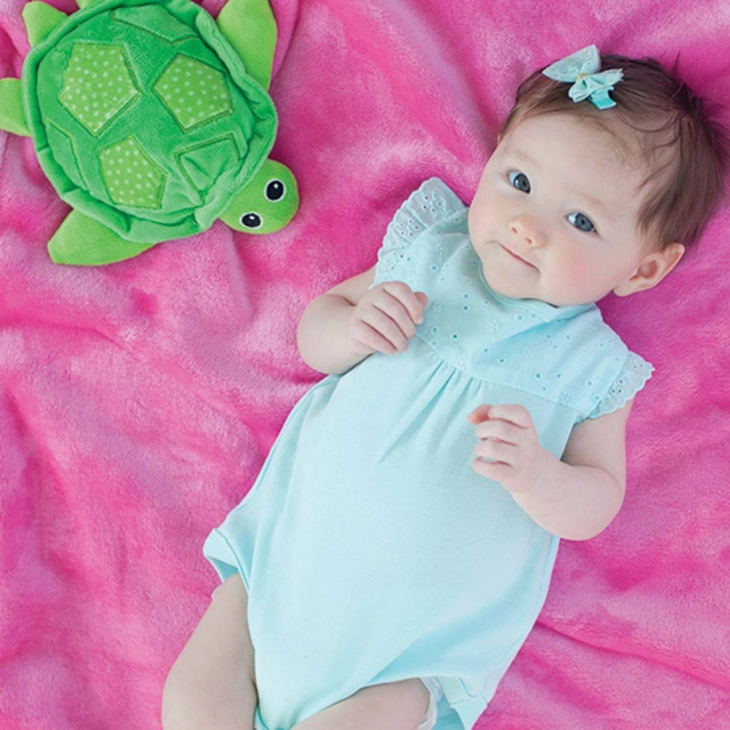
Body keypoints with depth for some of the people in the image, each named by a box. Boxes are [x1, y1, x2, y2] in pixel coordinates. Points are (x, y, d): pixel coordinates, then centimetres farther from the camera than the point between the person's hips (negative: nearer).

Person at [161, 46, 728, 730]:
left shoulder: (591, 367, -5)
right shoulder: (426, 256, 0)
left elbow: (593, 509, -3)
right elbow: (313, 333, 7)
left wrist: (535, 475, -25)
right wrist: (352, 329, -16)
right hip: (292, 544, 2)